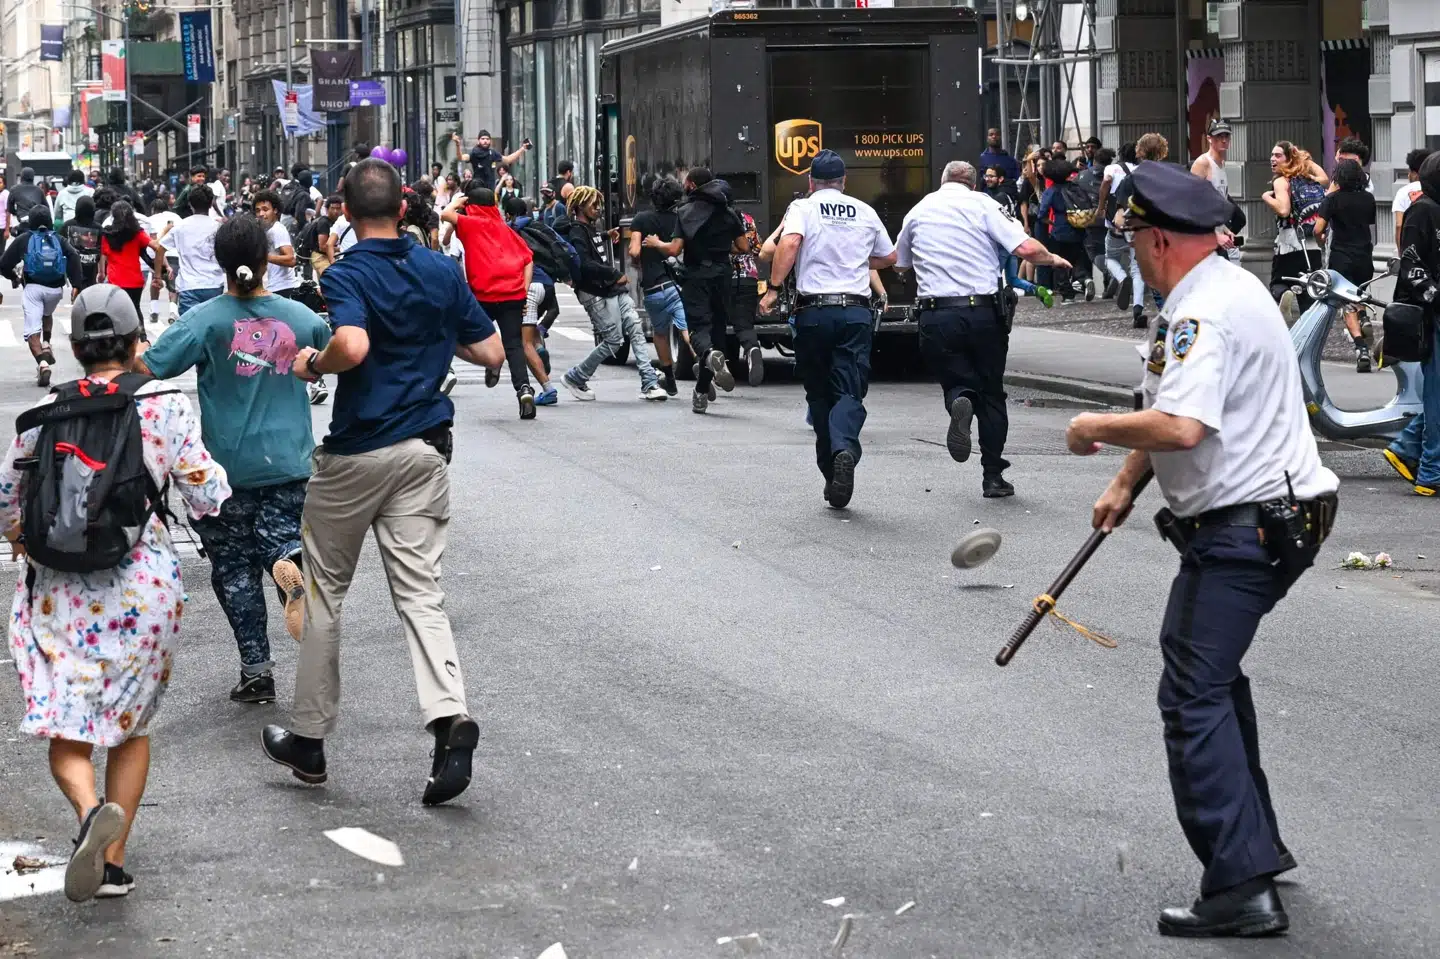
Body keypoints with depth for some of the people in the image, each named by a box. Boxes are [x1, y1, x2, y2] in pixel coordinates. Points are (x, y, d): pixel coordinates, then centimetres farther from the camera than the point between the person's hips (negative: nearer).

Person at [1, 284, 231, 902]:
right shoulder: (166, 407, -4)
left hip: (59, 590, 0)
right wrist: (214, 475, 18)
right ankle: (114, 862, 15)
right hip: (144, 588, 0)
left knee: (65, 730, 4)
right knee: (131, 722, 16)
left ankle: (91, 810, -27)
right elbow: (208, 499, -4)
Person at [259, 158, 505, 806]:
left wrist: (312, 365, -12)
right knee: (420, 591, 2)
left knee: (324, 590, 11)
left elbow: (353, 346, -32)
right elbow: (491, 352, 7)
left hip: (355, 452, -4)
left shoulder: (346, 276, -13)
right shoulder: (443, 272, 4)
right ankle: (450, 719, -20)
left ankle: (309, 739, 19)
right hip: (425, 449, 4)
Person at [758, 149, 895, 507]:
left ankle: (830, 471, 12)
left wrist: (774, 288, -15)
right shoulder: (865, 212, 12)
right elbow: (889, 257, 24)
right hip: (856, 311, 1)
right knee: (850, 392, -5)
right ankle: (845, 448, -34)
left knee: (820, 394, 12)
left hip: (814, 311, -1)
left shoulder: (803, 208, 3)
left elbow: (789, 243, -17)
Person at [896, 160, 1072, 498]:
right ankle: (993, 476, 9)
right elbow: (1026, 248, -8)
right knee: (992, 394, 12)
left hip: (936, 315, 1)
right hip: (983, 312, -1)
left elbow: (899, 264, 27)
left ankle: (959, 404, -25)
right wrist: (1052, 259, 13)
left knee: (955, 382, 13)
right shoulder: (982, 204, 2)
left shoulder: (918, 211, 13)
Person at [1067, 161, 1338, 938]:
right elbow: (1180, 408, 24)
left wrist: (1095, 429, -17)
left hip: (1241, 529, -11)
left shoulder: (1205, 313, -20)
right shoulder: (1230, 287, 14)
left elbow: (1182, 428, -33)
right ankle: (1256, 843, 32)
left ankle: (1242, 888, -13)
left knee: (1193, 697, -10)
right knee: (1212, 674, 25)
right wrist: (1125, 483, 23)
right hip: (1280, 516, 11)